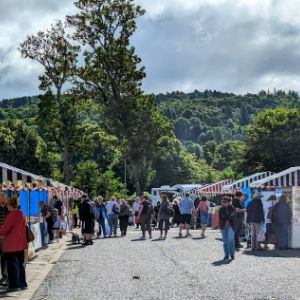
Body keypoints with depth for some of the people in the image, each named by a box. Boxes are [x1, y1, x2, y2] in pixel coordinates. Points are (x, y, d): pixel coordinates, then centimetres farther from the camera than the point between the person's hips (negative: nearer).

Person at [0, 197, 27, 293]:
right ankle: (22, 284, 18)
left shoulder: (12, 215, -18)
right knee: (20, 264, 14)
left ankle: (14, 285, 2)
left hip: (12, 245, -8)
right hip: (21, 244, 8)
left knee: (12, 264, 0)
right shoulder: (21, 214, 7)